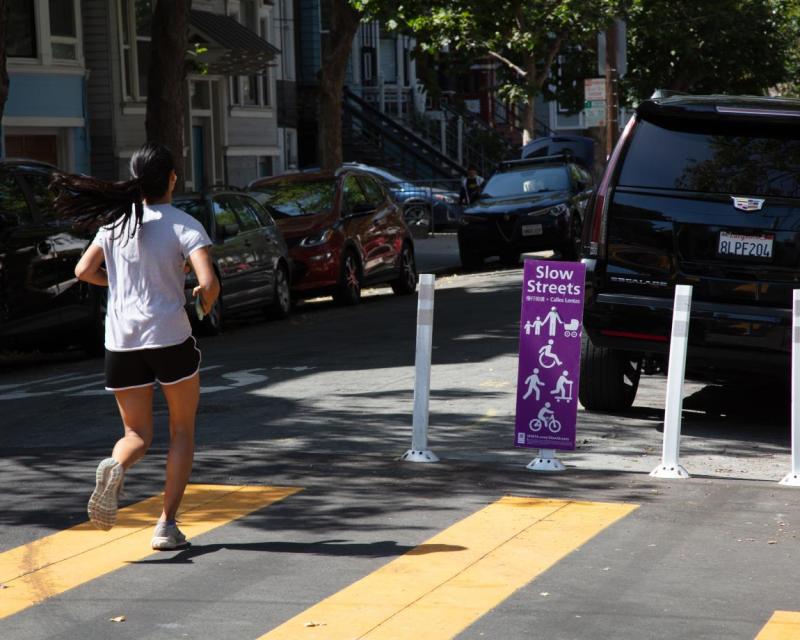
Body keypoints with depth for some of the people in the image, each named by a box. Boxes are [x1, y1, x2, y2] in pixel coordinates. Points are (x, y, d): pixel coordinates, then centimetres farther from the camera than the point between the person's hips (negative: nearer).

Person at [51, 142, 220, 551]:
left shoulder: (115, 221, 6)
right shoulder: (184, 226, -7)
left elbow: (84, 271, 6)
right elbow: (209, 283, -17)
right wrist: (205, 303, 5)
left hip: (121, 341, 3)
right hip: (170, 337, -3)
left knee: (137, 435, 14)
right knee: (182, 431, 14)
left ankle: (116, 467, -23)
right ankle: (167, 525, 6)